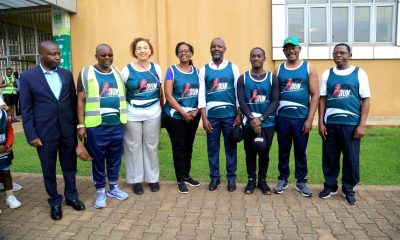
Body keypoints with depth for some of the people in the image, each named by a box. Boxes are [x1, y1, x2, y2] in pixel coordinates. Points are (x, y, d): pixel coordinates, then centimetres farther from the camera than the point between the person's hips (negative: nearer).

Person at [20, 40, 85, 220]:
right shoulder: (28, 77, -5)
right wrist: (31, 135, -8)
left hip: (68, 130, 3)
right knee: (48, 170, 11)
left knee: (69, 166, 14)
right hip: (45, 133, -2)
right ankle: (55, 202, 28)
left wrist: (77, 125, 7)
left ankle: (71, 196, 33)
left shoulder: (67, 75, 5)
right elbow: (26, 109, -5)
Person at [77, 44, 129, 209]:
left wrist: (125, 119, 9)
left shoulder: (117, 73, 11)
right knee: (98, 160, 8)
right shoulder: (86, 73, -2)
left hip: (117, 124, 4)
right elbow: (81, 100, -3)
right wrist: (81, 125, -8)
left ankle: (114, 187, 31)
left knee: (115, 158, 14)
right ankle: (100, 191, 22)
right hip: (96, 126, -3)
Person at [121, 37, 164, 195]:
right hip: (132, 114, -1)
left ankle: (153, 178, 25)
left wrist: (163, 109, 10)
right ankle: (136, 180, 22)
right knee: (133, 147, 7)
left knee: (151, 146, 10)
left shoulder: (156, 69, 5)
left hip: (153, 114, 2)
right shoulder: (127, 70, -3)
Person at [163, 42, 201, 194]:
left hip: (193, 116, 4)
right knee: (178, 147, 3)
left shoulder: (196, 71, 7)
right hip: (175, 116, -4)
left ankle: (187, 176, 29)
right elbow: (168, 95, -12)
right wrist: (183, 112, -16)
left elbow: (201, 93, 7)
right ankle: (180, 180, 15)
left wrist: (196, 111, -7)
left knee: (188, 146, 14)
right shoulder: (172, 70, -5)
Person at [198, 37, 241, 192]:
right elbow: (201, 94, 1)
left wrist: (239, 115, -2)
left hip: (230, 115, 0)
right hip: (211, 115, 1)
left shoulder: (233, 68, 3)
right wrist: (204, 118, -5)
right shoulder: (204, 70, 4)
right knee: (212, 148, 9)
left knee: (230, 147, 8)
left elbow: (238, 92, 3)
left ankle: (231, 177, 22)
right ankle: (214, 177, 23)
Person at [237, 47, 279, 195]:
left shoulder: (272, 78, 2)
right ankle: (251, 180, 24)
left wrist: (261, 119, -15)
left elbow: (275, 101, -4)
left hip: (267, 123, 0)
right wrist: (252, 118, -18)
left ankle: (262, 180, 26)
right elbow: (241, 101, -5)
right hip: (249, 123, 0)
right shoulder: (243, 79, 2)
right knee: (250, 153, 9)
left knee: (264, 153, 10)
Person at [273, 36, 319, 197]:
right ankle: (283, 179, 25)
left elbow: (315, 95, -1)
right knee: (283, 150, 10)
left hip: (301, 118, -1)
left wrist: (310, 119, -8)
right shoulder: (279, 69, 7)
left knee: (301, 151, 8)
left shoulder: (309, 68, 2)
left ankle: (301, 182, 23)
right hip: (282, 117, 1)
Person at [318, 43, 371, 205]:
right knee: (330, 157, 9)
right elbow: (322, 99, 7)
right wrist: (320, 122, 0)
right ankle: (330, 186, 26)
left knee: (351, 158, 5)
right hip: (330, 123, 2)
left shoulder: (359, 73, 1)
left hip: (351, 123, -1)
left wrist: (361, 125, -7)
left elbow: (365, 100, 0)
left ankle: (349, 189, 23)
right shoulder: (327, 74, 7)